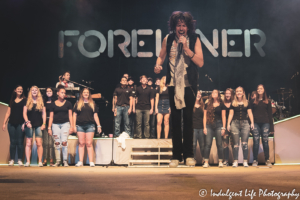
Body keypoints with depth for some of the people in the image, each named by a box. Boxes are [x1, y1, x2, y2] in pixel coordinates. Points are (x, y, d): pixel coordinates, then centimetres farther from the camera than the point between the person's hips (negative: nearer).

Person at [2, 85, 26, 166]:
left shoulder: (24, 100, 5)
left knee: (20, 142, -3)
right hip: (11, 124, 3)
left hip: (20, 123, -3)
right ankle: (12, 160, 7)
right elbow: (8, 113, 16)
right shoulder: (12, 101, 15)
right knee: (12, 142, 3)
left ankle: (20, 160, 2)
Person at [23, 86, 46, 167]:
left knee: (39, 143, -6)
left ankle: (40, 161, -1)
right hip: (29, 124, 0)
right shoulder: (27, 102, 10)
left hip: (39, 125, 0)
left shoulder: (41, 102, 11)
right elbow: (24, 113, 6)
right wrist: (27, 121, -8)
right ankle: (28, 162, 3)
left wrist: (44, 124, 0)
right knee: (28, 143, -1)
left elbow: (44, 113, 8)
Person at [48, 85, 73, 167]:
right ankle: (58, 161, 7)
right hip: (55, 124, 1)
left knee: (64, 142, -11)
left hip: (65, 124, -1)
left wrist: (71, 126, 0)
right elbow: (51, 117, 10)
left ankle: (65, 161, -4)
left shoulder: (68, 103, 8)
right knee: (57, 143, 0)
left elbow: (70, 115, 8)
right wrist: (49, 128, 5)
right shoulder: (53, 104, 9)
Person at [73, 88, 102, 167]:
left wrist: (98, 125, 5)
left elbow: (95, 115, 12)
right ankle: (80, 161, 5)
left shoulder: (93, 104, 13)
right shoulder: (78, 104, 11)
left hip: (90, 125, 0)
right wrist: (74, 125, 2)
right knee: (81, 143, 1)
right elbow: (74, 115, 10)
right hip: (80, 125, 0)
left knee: (89, 143, -4)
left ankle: (91, 162, -3)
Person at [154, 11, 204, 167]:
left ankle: (189, 154, 10)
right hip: (173, 84, 2)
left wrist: (186, 47, -18)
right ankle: (176, 155, 10)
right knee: (175, 118, 3)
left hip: (189, 84, -1)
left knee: (188, 118, 0)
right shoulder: (168, 39, 3)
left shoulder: (194, 39, -2)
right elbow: (161, 56, 14)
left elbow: (200, 62, -10)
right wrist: (158, 65, -8)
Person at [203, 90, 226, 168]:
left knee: (219, 144, 2)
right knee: (208, 144, -4)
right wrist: (204, 127, 2)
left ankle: (220, 162, 10)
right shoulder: (208, 105, 10)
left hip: (218, 125, -1)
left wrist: (223, 128, -1)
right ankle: (206, 162, -2)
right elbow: (205, 116, 10)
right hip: (209, 125, 1)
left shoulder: (221, 105, 6)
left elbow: (223, 117, 5)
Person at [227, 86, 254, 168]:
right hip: (235, 123, 0)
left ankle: (245, 161, 3)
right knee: (236, 144, -1)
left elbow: (250, 113, 8)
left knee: (245, 143, -2)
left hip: (245, 123, 0)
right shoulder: (233, 104, 10)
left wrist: (252, 123, -3)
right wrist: (228, 124, -1)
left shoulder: (247, 103, 10)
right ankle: (235, 161, 1)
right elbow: (231, 114, 7)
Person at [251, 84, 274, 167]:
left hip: (265, 123, 0)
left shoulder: (267, 101, 11)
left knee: (265, 141, -1)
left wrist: (271, 127, 4)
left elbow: (270, 114, 9)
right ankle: (255, 160, 1)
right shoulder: (253, 101, 10)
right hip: (256, 123, 0)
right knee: (256, 142, -3)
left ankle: (267, 160, 7)